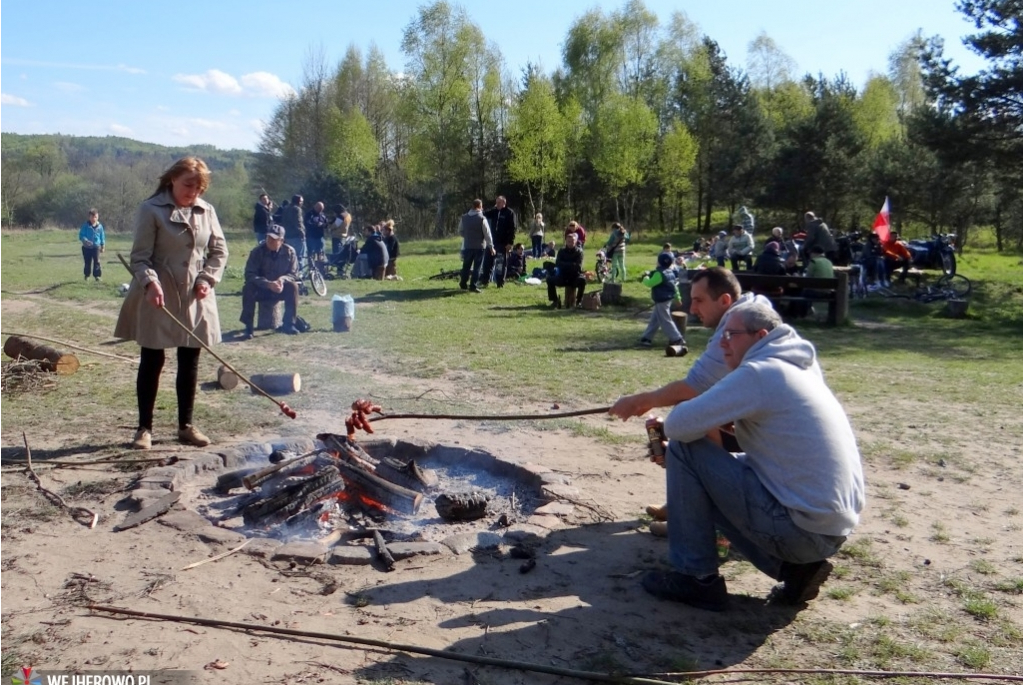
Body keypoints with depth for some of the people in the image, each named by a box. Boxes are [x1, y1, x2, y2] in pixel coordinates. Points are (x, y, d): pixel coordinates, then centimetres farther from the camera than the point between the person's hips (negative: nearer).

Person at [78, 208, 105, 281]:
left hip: (96, 247, 1)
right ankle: (87, 275, 20)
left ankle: (97, 275, 0)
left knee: (96, 261, -5)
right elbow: (81, 236, -7)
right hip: (87, 247, -1)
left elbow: (102, 237, 10)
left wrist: (103, 246, 11)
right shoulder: (85, 226, -5)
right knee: (88, 262, 8)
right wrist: (85, 241, -26)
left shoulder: (99, 226, 2)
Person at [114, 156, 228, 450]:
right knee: (152, 362, 5)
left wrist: (208, 278, -5)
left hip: (196, 299, 4)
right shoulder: (151, 210, -7)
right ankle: (145, 428, 17)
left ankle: (186, 426, 22)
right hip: (159, 299, -4)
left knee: (190, 363, 10)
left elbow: (219, 250, 10)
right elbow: (140, 256, -10)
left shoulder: (206, 211, 5)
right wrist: (150, 282, -26)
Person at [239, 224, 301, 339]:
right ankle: (248, 327, -25)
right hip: (261, 289, -1)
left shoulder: (289, 251, -10)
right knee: (248, 288, -32)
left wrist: (282, 279, -30)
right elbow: (249, 274, -19)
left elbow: (293, 274, -6)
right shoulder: (258, 251, -15)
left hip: (280, 289, 1)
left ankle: (288, 324, -18)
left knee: (293, 286, -28)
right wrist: (268, 284, -34)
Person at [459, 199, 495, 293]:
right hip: (479, 246, -4)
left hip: (467, 246, 4)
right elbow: (487, 234, -11)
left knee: (466, 265, 16)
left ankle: (463, 284, 24)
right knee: (477, 267, 1)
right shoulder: (482, 218, -12)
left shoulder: (464, 217, 3)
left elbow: (460, 231, 12)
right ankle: (473, 286, -2)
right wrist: (491, 247, -6)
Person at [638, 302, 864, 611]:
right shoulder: (796, 369, 15)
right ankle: (793, 567, 13)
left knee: (684, 449, -6)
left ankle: (697, 579, 2)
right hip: (834, 528, 10)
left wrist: (707, 428, 4)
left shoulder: (759, 372, -14)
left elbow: (677, 425, -19)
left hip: (803, 526, -10)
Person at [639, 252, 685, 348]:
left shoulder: (660, 273, -22)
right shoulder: (670, 272, 8)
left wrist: (645, 278, -3)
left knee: (666, 321, -2)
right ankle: (647, 338, 22)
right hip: (667, 299, 10)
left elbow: (650, 283, -24)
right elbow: (674, 285, 18)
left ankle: (677, 339, 0)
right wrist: (677, 296, 29)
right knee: (654, 320, 16)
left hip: (662, 301, -10)